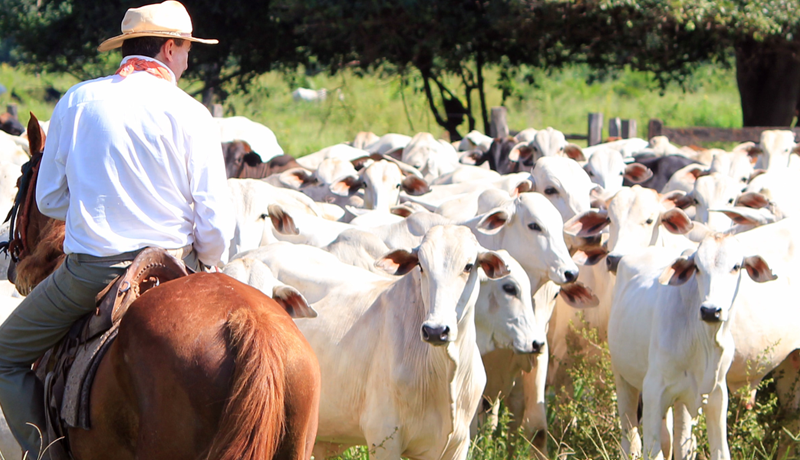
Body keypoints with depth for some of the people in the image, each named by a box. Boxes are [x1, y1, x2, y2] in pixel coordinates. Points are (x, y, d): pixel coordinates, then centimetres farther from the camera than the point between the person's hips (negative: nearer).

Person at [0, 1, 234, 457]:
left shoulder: (77, 101, 1)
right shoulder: (191, 114, -4)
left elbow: (49, 198, 9)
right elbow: (216, 222, -6)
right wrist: (202, 267, 14)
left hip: (91, 269, 0)